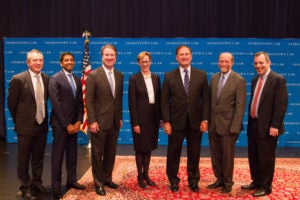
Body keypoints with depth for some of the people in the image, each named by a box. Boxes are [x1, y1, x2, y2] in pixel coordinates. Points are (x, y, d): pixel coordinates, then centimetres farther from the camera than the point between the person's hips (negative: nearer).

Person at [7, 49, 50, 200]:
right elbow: (11, 103, -4)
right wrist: (19, 121, 2)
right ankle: (26, 187, 23)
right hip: (26, 126, -4)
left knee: (38, 158, 17)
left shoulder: (47, 79, 2)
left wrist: (43, 118, 10)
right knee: (24, 159, 9)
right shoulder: (18, 79, -12)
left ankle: (37, 183, 33)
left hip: (42, 125, 4)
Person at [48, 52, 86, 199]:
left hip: (74, 123, 6)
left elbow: (80, 103, 10)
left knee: (72, 154, 11)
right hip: (60, 123, -6)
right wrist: (67, 124, -14)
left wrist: (78, 121, -2)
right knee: (58, 155, 1)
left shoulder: (77, 80, 11)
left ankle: (71, 180, 22)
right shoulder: (55, 79, -7)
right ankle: (56, 186, 10)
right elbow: (55, 104, -13)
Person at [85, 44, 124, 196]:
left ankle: (107, 178, 29)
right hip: (100, 121, -5)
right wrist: (92, 121, -14)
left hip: (115, 121, 5)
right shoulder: (93, 75, -7)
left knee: (111, 153, 14)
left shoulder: (120, 75, 8)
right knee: (98, 153, 6)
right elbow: (89, 100, -10)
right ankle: (98, 182, 20)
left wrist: (120, 117, 10)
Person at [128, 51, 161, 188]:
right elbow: (132, 102, -10)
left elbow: (159, 98, 9)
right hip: (141, 118, -4)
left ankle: (146, 175, 26)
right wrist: (135, 123, -14)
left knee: (149, 147, 13)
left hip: (153, 117, 5)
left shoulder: (156, 78, 8)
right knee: (140, 148, 6)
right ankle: (140, 176, 19)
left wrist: (160, 118, 5)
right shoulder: (134, 79, -6)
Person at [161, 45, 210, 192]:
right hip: (176, 121, -1)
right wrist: (166, 121, -8)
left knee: (194, 154, 11)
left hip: (196, 121, 1)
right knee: (173, 153, 9)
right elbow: (165, 101, -1)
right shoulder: (169, 76, 1)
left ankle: (193, 181, 28)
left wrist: (205, 119, -5)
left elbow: (206, 99, 2)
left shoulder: (201, 75, 4)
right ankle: (173, 181, 26)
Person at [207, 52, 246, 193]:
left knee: (227, 155, 8)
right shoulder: (214, 78, 8)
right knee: (215, 155, 13)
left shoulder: (239, 80, -8)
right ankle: (219, 179, 30)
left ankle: (228, 183, 26)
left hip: (228, 125, -5)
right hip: (213, 124, 5)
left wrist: (235, 127, -16)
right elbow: (210, 100, 10)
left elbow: (240, 105, -11)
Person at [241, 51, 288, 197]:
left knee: (266, 158, 4)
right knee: (253, 156, 16)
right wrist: (250, 121, 13)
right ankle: (256, 182, 31)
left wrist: (275, 125, -19)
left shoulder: (278, 80, -11)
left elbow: (281, 105, -15)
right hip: (253, 124, 7)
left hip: (267, 127, -7)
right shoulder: (255, 80, 13)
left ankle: (265, 186, 19)